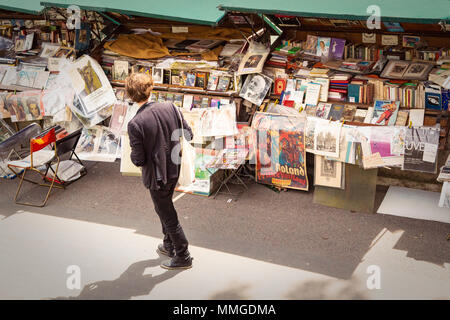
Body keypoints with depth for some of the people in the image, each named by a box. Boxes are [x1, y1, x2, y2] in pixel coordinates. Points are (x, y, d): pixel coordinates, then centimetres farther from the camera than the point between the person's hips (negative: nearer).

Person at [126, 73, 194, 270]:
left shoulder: (135, 124, -25)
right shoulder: (169, 107, -10)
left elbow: (138, 160, -20)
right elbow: (188, 134, -2)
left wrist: (133, 155, 2)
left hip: (156, 176, -6)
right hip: (174, 170, 6)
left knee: (168, 215, 11)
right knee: (165, 208, 28)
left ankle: (183, 257, 25)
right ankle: (169, 245, 45)